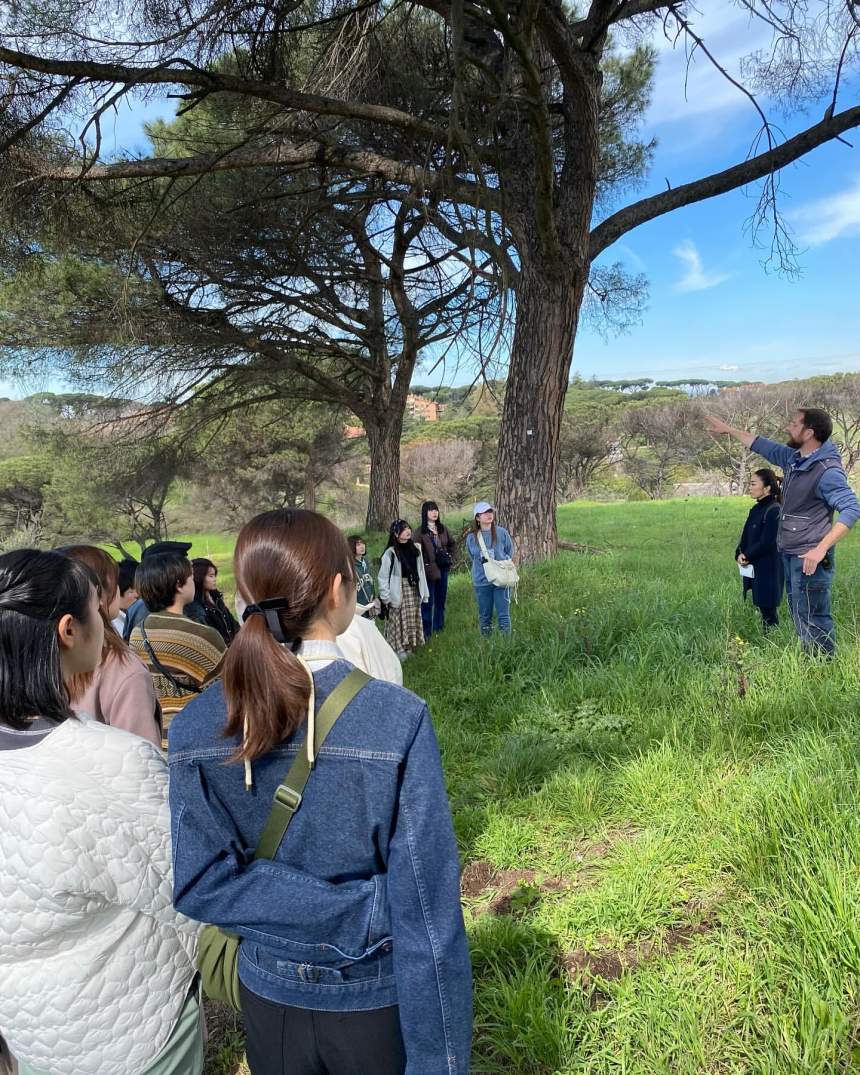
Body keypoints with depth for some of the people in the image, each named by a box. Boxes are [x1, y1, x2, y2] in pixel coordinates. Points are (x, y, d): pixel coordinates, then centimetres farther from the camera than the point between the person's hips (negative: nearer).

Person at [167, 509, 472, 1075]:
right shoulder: (398, 717, -27)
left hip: (269, 997, 3)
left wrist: (360, 913, -16)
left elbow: (199, 882, -15)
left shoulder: (193, 729, -16)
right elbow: (428, 908, -23)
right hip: (377, 1003, -2)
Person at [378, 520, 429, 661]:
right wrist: (385, 597, -13)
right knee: (398, 621, -1)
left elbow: (420, 571, 7)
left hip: (413, 590, 6)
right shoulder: (390, 553, -15)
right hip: (398, 592, -6)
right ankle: (398, 650, 8)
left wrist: (423, 591, 6)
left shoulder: (416, 548, 3)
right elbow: (383, 577, -13)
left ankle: (408, 648, 26)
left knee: (412, 620, 13)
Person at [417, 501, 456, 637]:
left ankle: (439, 629, 28)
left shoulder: (443, 528, 6)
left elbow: (453, 544, 20)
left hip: (442, 569, 5)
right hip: (428, 571, -5)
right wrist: (422, 568, -16)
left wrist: (450, 558, 10)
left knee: (441, 601, 15)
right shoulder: (420, 532, -11)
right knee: (427, 603, 1)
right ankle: (426, 632, 10)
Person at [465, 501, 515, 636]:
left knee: (503, 615, 0)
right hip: (481, 582, 2)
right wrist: (483, 564, 3)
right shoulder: (471, 538, 1)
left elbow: (510, 554, 8)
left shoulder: (502, 533, -4)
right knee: (484, 617, 9)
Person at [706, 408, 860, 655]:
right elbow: (764, 446, 24)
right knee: (800, 618, 17)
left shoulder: (827, 470, -20)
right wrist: (727, 429, 29)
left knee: (812, 622, -9)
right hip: (790, 556, 10)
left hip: (809, 559, -10)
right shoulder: (794, 458, 8)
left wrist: (821, 549, -35)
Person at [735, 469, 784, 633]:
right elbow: (746, 536, 12)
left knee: (768, 610, -1)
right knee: (762, 608, 14)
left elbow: (766, 543, -19)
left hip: (768, 570, -8)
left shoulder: (774, 510, -16)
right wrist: (740, 554, -5)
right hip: (754, 567, 8)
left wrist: (747, 556, -8)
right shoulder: (755, 509, 11)